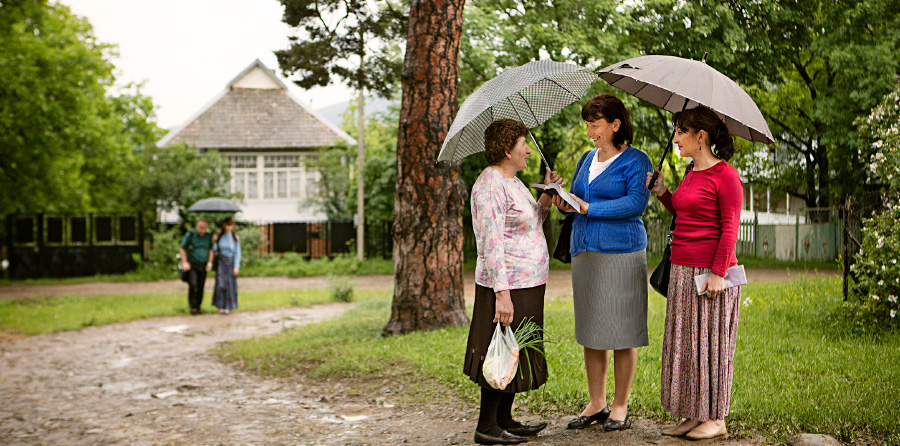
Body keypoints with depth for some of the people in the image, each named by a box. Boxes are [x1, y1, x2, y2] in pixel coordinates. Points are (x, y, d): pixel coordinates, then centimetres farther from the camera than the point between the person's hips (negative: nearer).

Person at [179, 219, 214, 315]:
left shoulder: (208, 236, 5)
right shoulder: (190, 235, -5)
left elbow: (211, 249, 13)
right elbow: (182, 249, 1)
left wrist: (210, 263, 3)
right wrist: (184, 262, -8)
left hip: (203, 266, 3)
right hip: (192, 265, -3)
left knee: (200, 287, 2)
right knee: (193, 285, -18)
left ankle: (198, 307, 11)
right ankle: (193, 306, -12)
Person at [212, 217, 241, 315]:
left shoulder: (235, 237, -2)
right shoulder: (219, 236, 4)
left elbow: (237, 253, -2)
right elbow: (214, 249, 5)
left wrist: (236, 266, -8)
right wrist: (214, 241, -10)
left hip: (231, 262, -1)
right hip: (221, 262, 1)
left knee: (230, 284, 0)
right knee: (220, 284, -6)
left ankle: (228, 307, 6)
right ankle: (221, 307, 1)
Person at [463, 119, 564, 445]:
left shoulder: (512, 182, 16)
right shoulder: (490, 185, -16)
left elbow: (530, 226, 22)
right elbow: (491, 244, -21)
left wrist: (546, 198, 9)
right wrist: (502, 293, -25)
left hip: (526, 284, 10)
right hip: (507, 286, -10)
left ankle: (504, 419, 24)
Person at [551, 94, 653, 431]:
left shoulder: (636, 161, -3)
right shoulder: (587, 160, 17)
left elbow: (636, 203, -17)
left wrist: (587, 207, -18)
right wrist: (563, 203, -3)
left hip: (620, 253, -6)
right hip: (584, 252, 6)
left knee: (622, 332, -1)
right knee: (590, 330, 8)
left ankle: (620, 406, 9)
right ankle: (596, 403, 17)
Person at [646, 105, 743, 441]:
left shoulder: (725, 175, -11)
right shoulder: (691, 174, 15)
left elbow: (730, 227, -14)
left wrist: (718, 273, -19)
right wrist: (662, 193, 13)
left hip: (710, 271, -9)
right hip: (683, 271, 9)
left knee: (710, 341, -1)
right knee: (685, 342, 11)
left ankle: (715, 418, 10)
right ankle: (694, 415, 20)